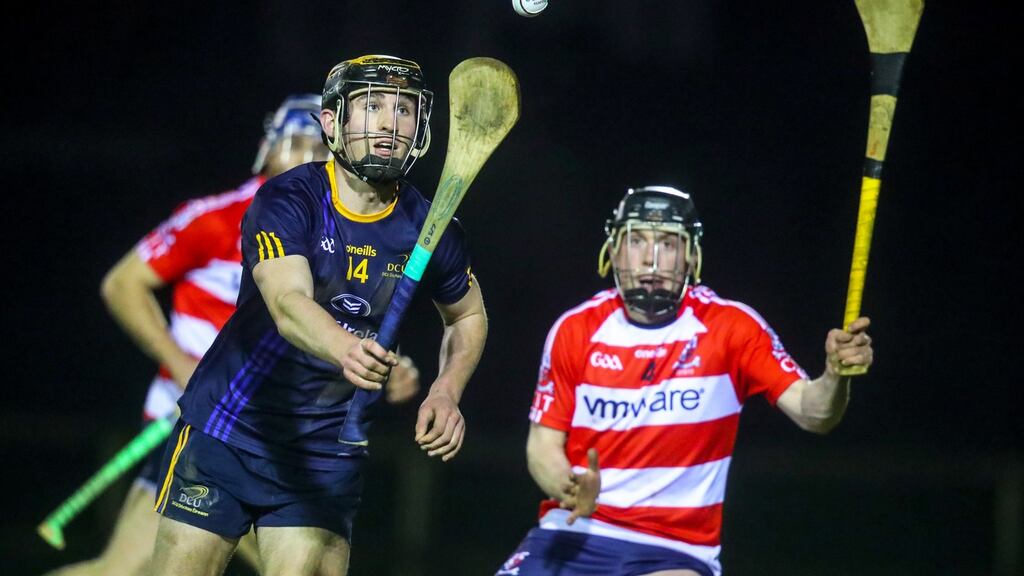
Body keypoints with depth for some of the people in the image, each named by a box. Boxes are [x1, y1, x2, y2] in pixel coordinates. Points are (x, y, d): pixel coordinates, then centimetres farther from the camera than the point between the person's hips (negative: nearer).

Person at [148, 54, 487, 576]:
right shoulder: (287, 200, -17)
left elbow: (469, 314, 17)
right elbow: (288, 305, -34)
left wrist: (446, 393, -1)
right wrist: (345, 350, -56)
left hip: (328, 453, 3)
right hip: (227, 430, -2)